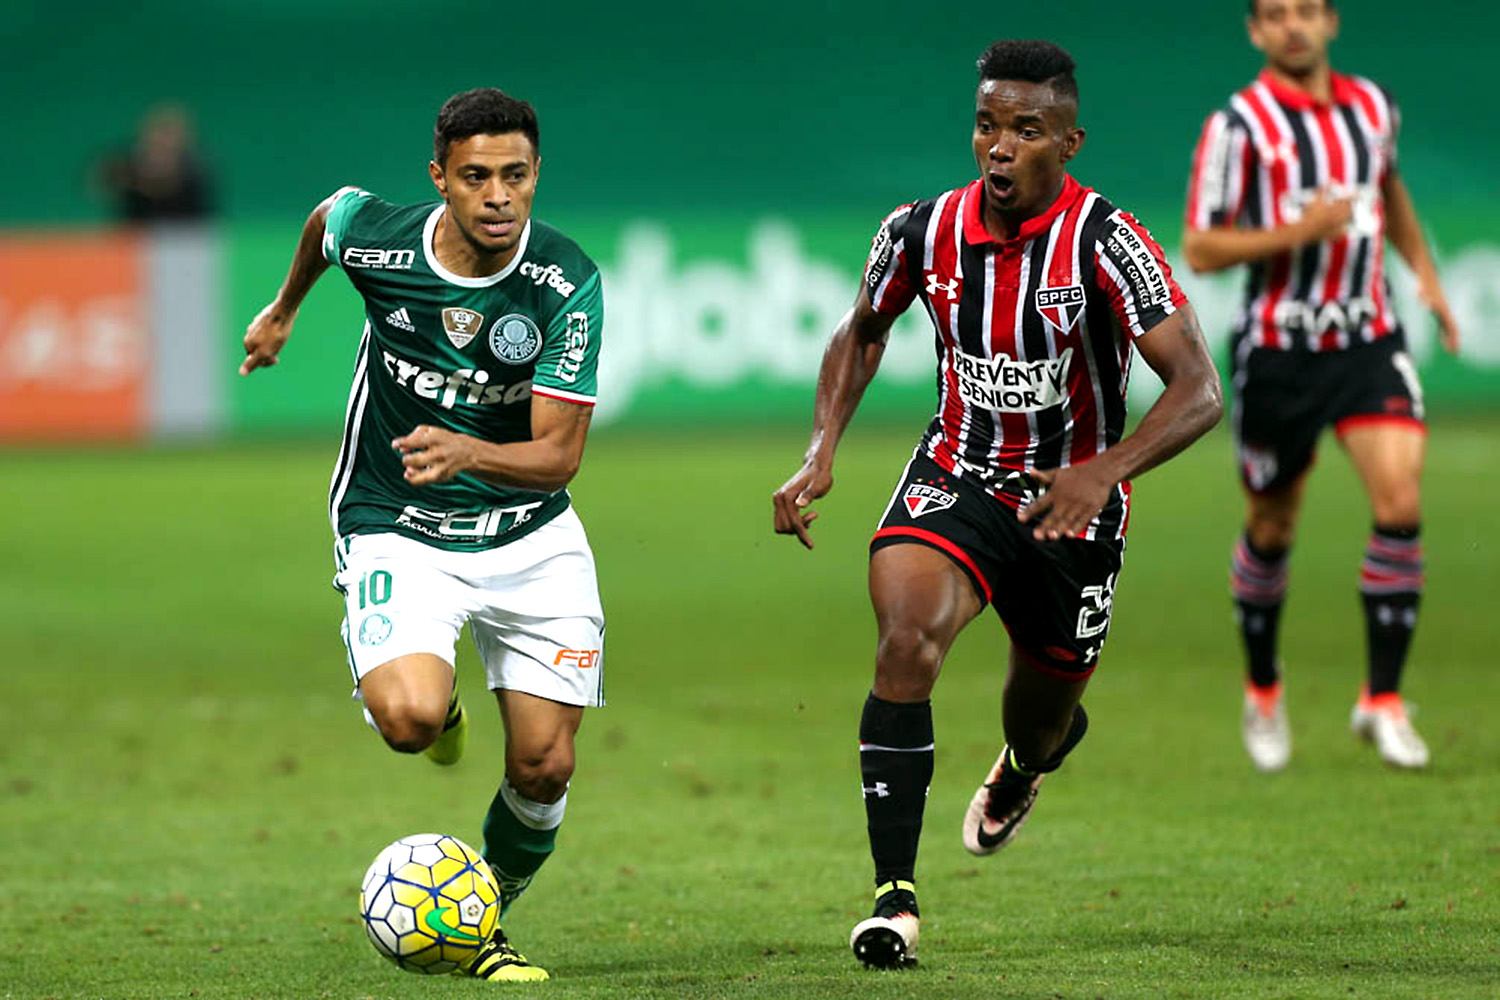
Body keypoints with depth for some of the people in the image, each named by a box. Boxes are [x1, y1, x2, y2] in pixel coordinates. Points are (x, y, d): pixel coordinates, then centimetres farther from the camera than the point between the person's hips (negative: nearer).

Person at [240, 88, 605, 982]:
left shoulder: (569, 282, -19)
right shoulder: (371, 233, -16)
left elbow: (559, 455, -19)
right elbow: (329, 215, 12)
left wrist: (469, 453, -39)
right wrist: (284, 310, 28)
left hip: (529, 534, 1)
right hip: (395, 531, -1)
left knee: (545, 767, -3)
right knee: (409, 719, -28)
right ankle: (442, 710, 12)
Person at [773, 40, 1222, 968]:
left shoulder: (1105, 243, -22)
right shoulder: (924, 230, -9)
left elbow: (1199, 390, -26)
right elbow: (863, 330, 13)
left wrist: (1104, 472, -42)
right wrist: (822, 452, -1)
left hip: (1071, 504, -1)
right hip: (957, 476, 1)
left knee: (1042, 723, 15)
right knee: (908, 639, -27)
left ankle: (1021, 771, 57)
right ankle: (896, 895, -23)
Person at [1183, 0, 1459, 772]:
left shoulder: (1371, 106, 7)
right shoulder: (1239, 124, -9)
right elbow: (1199, 249, -10)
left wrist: (1423, 269, 22)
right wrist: (1297, 232, -22)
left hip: (1368, 340, 3)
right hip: (1277, 351, -3)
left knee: (1402, 505, -15)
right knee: (1271, 529, 9)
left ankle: (1382, 700, -5)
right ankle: (1262, 692, 33)